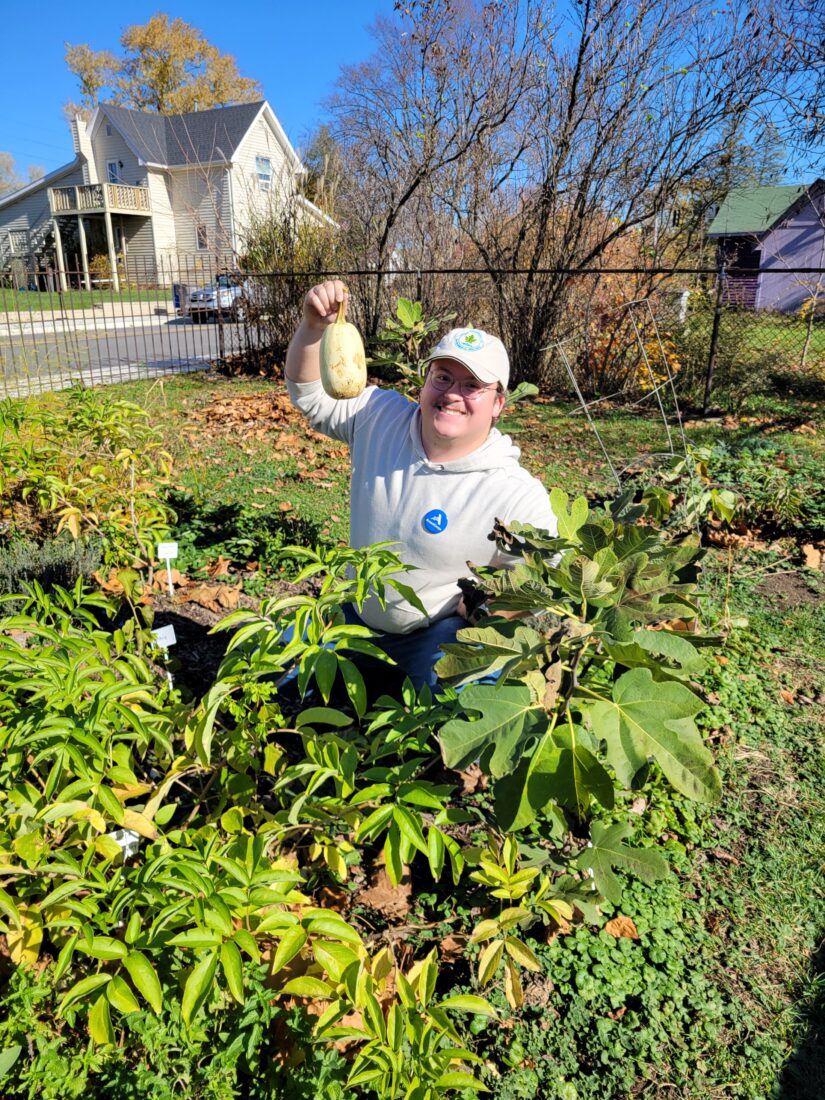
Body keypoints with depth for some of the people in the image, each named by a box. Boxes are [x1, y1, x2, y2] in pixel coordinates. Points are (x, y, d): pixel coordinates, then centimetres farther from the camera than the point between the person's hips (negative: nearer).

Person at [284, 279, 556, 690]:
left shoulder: (518, 495, -22)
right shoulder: (381, 418, -7)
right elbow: (309, 391, -1)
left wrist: (476, 603, -25)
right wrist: (313, 326, -18)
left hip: (437, 637, -4)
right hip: (358, 615, 5)